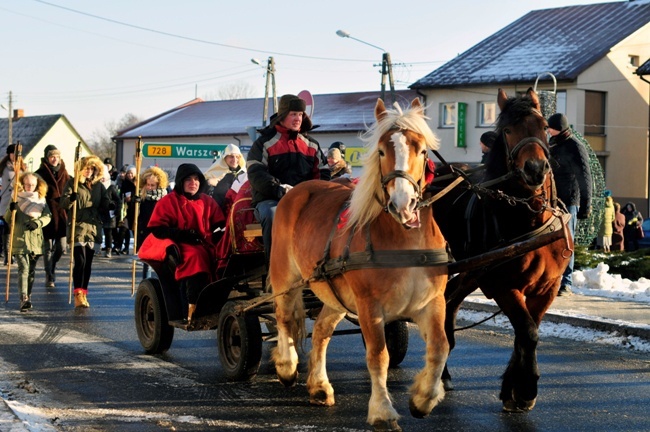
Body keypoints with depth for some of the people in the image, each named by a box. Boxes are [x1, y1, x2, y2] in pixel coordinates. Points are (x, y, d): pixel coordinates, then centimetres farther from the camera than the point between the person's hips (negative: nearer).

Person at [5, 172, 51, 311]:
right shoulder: (17, 199, 3)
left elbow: (47, 216, 4)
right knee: (23, 268, -15)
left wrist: (37, 222, -14)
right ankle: (24, 298, -26)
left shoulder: (41, 199, 11)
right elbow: (7, 219, 0)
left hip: (36, 241, 3)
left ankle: (28, 296, 22)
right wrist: (11, 210, -21)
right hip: (20, 239, -3)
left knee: (31, 270, 11)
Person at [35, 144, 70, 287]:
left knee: (61, 247, 4)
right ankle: (49, 277, 11)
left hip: (61, 214, 4)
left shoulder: (63, 173, 10)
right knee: (48, 247, 1)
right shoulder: (41, 173, -3)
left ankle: (51, 266, 32)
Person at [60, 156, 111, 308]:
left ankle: (83, 294, 13)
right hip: (78, 226, -4)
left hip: (94, 227, 4)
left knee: (88, 262, 6)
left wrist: (109, 206, -11)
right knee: (80, 261, -14)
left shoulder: (99, 185, 14)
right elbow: (63, 203, -4)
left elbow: (104, 203, 12)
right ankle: (78, 295, -16)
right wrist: (71, 199, -25)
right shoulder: (72, 183, 2)